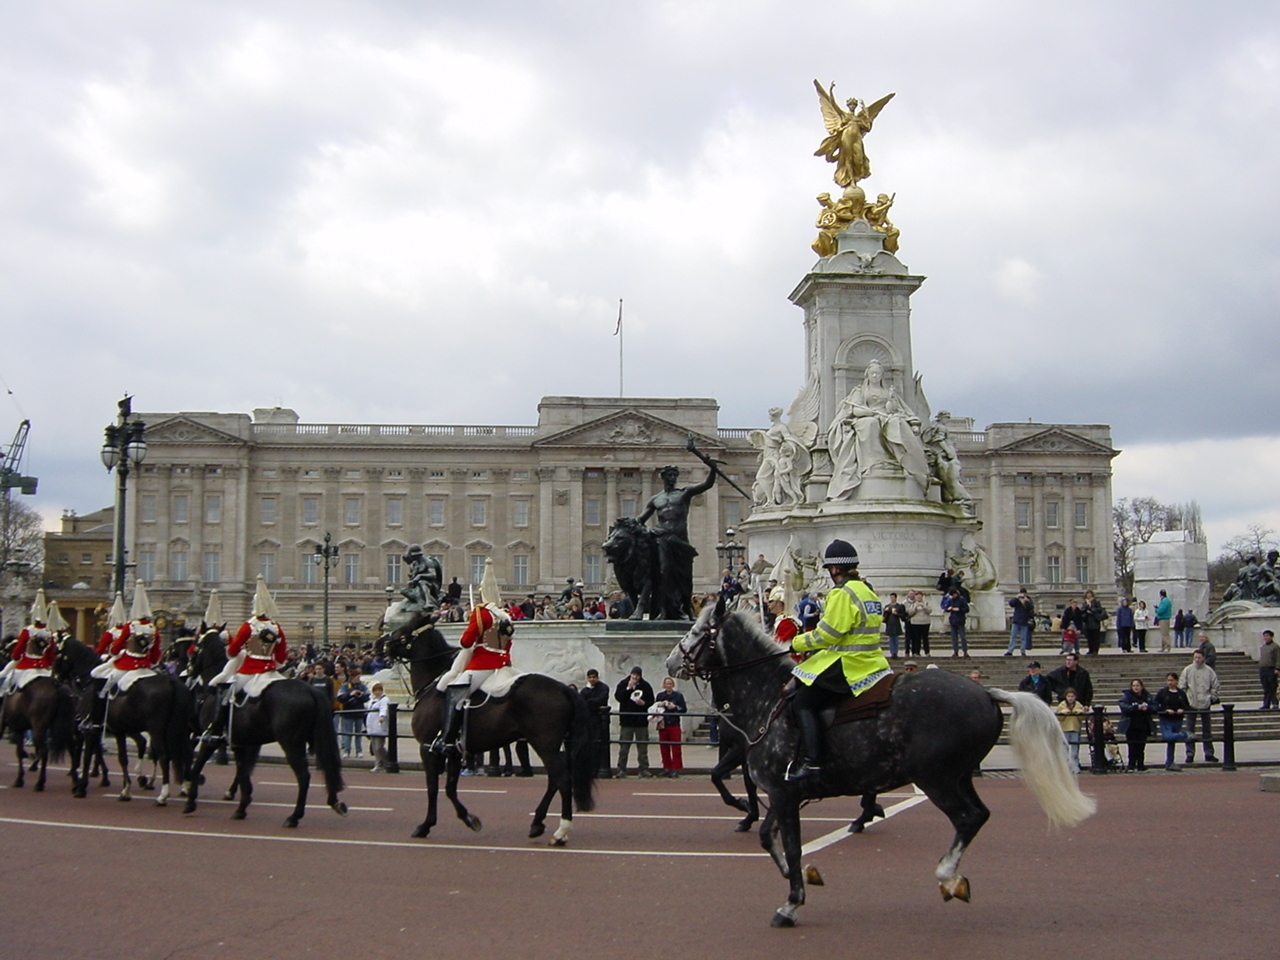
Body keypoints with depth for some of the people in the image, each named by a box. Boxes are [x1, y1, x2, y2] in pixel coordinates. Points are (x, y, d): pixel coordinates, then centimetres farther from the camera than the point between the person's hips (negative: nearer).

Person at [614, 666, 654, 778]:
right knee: (624, 745, -1)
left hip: (641, 719, 1)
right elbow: (617, 697, -9)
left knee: (642, 745, 3)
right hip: (626, 719, -1)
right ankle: (621, 769, 4)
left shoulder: (645, 686, 5)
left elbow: (651, 700, 9)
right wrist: (628, 688, -16)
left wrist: (644, 703, -12)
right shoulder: (623, 684, 2)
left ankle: (644, 769, 9)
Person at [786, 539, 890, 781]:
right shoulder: (867, 591, 16)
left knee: (802, 704, -8)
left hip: (848, 666, -10)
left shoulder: (843, 594, -15)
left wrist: (798, 643, -3)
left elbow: (827, 634, -18)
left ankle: (811, 762, -18)